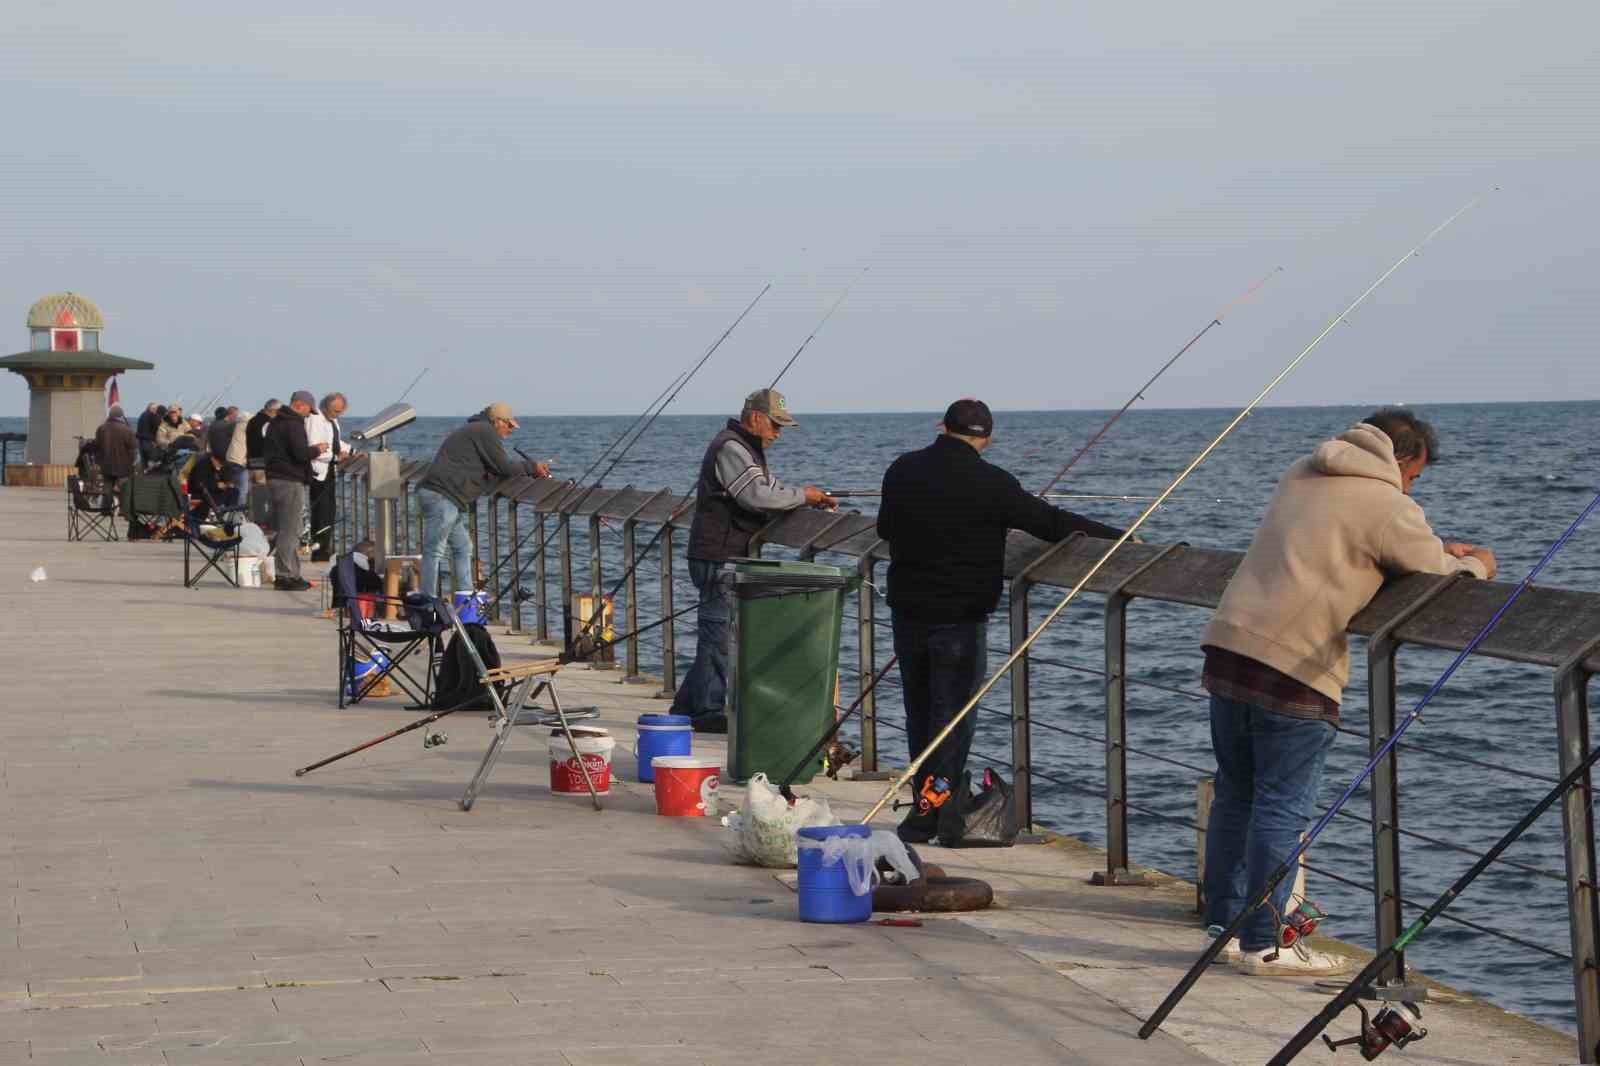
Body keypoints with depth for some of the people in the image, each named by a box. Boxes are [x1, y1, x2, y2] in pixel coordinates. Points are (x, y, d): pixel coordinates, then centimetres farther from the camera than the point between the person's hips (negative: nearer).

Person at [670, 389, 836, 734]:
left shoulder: (747, 449, 20)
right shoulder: (729, 449, -16)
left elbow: (769, 487, 24)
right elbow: (758, 497, -25)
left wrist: (810, 499, 9)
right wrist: (801, 496, -14)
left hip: (733, 559, 11)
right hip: (718, 559, -11)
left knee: (716, 635, 14)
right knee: (719, 634, -6)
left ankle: (686, 707, 19)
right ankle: (707, 711, 0)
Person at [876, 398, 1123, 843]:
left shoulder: (901, 471, 3)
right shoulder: (990, 483, -13)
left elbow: (885, 529, 19)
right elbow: (1051, 523, -11)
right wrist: (1116, 537, -3)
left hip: (907, 612, 5)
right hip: (961, 618, -5)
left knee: (919, 713, 17)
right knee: (954, 715, 2)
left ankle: (927, 803, 24)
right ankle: (926, 817, -3)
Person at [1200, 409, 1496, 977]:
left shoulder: (1301, 474, 19)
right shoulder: (1389, 507, -4)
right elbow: (1442, 582, 4)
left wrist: (1441, 549, 32)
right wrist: (1475, 565, 27)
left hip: (1228, 643, 8)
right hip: (1294, 666, -8)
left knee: (1235, 793, 17)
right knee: (1282, 807, -2)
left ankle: (1224, 921, 25)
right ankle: (1264, 945, 1)